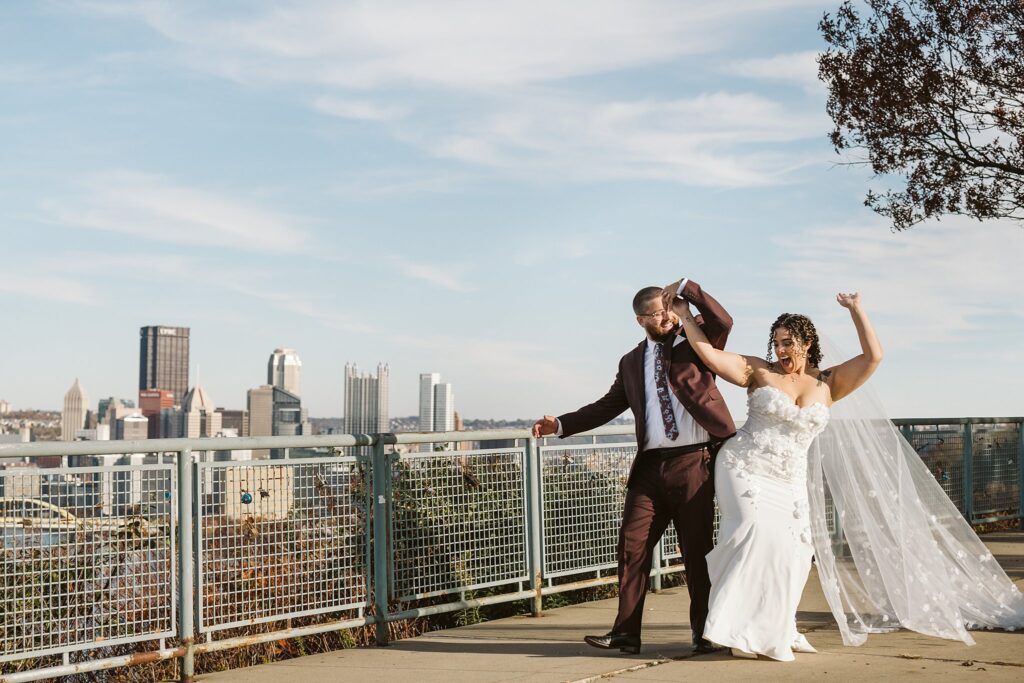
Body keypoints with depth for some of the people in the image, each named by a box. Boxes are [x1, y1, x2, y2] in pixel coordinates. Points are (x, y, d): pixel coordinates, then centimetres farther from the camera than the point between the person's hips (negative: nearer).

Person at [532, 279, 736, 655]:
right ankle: (625, 633, 2)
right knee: (632, 546, -2)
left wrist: (684, 287, -9)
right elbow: (606, 406, 17)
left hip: (693, 463, -3)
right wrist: (559, 424, 7)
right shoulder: (631, 362, 17)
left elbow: (723, 321, -13)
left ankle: (704, 633, 15)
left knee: (698, 550, 4)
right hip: (650, 465, 3)